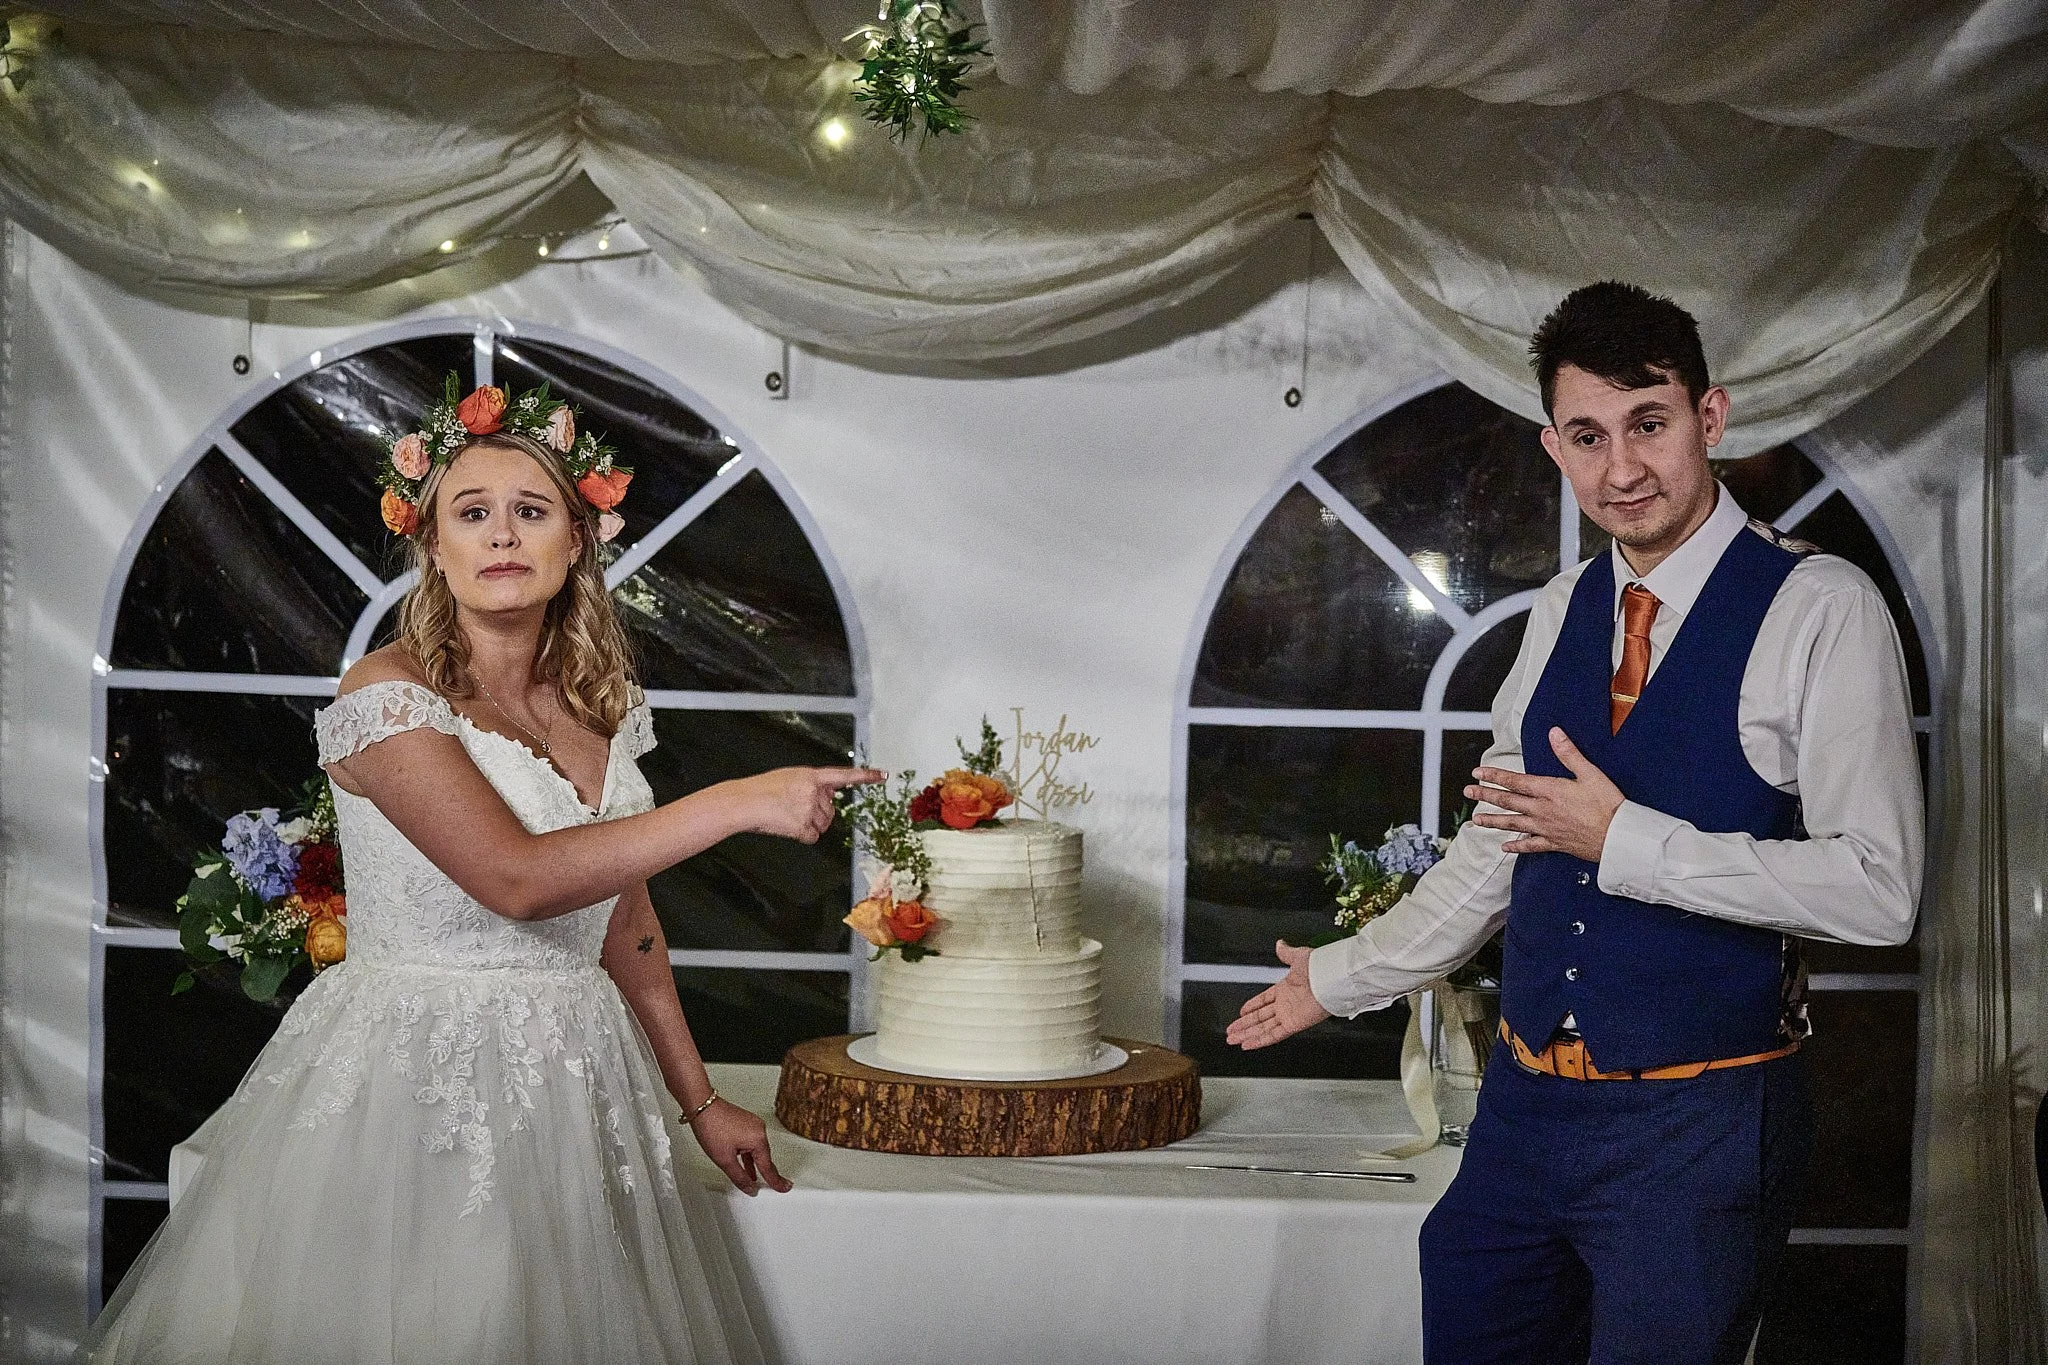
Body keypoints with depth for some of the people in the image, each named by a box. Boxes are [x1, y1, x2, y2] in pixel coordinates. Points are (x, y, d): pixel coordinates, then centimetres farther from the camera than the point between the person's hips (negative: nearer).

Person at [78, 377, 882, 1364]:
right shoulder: (387, 694, -12)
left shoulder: (600, 706, 8)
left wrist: (699, 1103, 14)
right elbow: (519, 879, -23)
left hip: (575, 1086, 6)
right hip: (418, 1090, -6)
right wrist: (737, 803, -21)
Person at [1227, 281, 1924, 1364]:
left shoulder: (1821, 611, -11)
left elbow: (1877, 889, -17)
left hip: (1695, 1124, -6)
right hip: (1526, 1104, 6)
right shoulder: (1561, 614, 9)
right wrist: (1341, 978, 28)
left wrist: (1624, 840, -16)